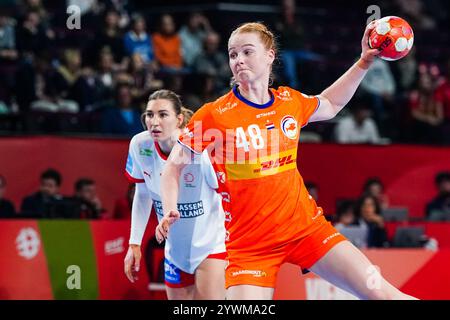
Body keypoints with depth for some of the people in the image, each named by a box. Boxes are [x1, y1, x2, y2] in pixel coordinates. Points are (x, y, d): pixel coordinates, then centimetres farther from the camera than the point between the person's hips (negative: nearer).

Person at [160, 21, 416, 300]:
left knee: (383, 294, -6)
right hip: (248, 242, -3)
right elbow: (174, 167, -1)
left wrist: (364, 62, 21)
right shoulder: (214, 115, -10)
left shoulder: (290, 102, 4)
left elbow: (330, 105, 27)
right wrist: (171, 211, -18)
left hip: (306, 225, 4)